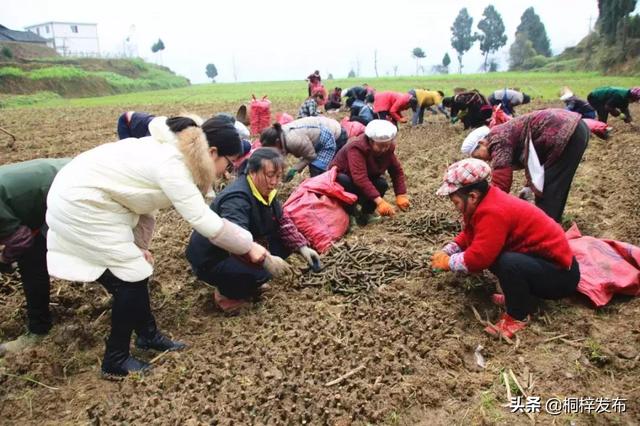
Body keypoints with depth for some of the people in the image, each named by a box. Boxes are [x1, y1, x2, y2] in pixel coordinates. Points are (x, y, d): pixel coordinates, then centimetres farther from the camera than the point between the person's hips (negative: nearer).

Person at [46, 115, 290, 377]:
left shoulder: (171, 151, 4)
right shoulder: (172, 163, -26)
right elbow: (203, 219, -28)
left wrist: (139, 245, -3)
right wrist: (250, 247, -18)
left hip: (81, 195, 10)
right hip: (80, 204, -10)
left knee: (133, 270, 13)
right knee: (133, 276, -5)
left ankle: (148, 335, 29)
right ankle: (116, 361, 10)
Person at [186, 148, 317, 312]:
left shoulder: (265, 190, -1)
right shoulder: (237, 198, -30)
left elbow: (283, 222, 6)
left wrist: (302, 247, -7)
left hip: (236, 254, 9)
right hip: (211, 261, -9)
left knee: (286, 243, 0)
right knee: (260, 272, -33)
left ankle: (247, 285, 11)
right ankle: (226, 293, -2)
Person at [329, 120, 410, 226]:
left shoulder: (387, 148, -14)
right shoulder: (357, 147, -35)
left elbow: (397, 171, -9)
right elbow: (360, 178, -45)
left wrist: (401, 195, -22)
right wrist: (379, 201, -51)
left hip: (367, 180, 5)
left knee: (382, 184, -22)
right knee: (345, 181, -38)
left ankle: (366, 214, -2)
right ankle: (350, 214, -14)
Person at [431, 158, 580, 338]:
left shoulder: (493, 213, -29)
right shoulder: (488, 201, 2)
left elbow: (478, 258, -32)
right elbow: (469, 235, 16)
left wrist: (448, 262, -15)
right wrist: (446, 252, 3)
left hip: (560, 273, -10)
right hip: (541, 258, 10)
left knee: (509, 263, -35)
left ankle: (518, 316, -9)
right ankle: (521, 296, 14)